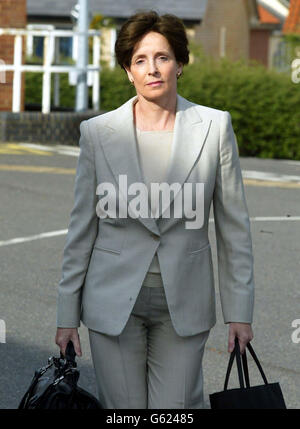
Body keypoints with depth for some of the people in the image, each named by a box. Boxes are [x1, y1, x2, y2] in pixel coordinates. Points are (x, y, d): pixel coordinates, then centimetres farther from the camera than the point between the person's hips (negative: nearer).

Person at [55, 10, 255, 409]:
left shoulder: (214, 126, -2)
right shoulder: (98, 132, -2)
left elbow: (234, 225, 3)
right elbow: (82, 227, 4)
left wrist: (239, 311, 2)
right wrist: (67, 314, 4)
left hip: (184, 303, 0)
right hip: (114, 301, 0)